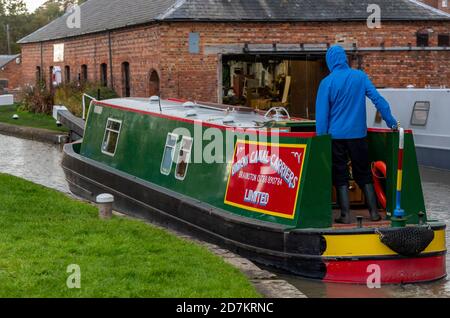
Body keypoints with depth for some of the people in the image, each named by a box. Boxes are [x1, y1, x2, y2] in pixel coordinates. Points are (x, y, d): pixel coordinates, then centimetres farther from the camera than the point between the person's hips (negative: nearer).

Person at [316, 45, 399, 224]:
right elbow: (377, 99, 0)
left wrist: (321, 138, -2)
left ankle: (345, 215, 2)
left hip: (336, 135, -2)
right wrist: (391, 122, 7)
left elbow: (322, 113, -8)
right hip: (358, 134, 3)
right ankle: (374, 212, 13)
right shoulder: (360, 77, -1)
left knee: (340, 176, 5)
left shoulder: (327, 83, -8)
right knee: (363, 174, 13)